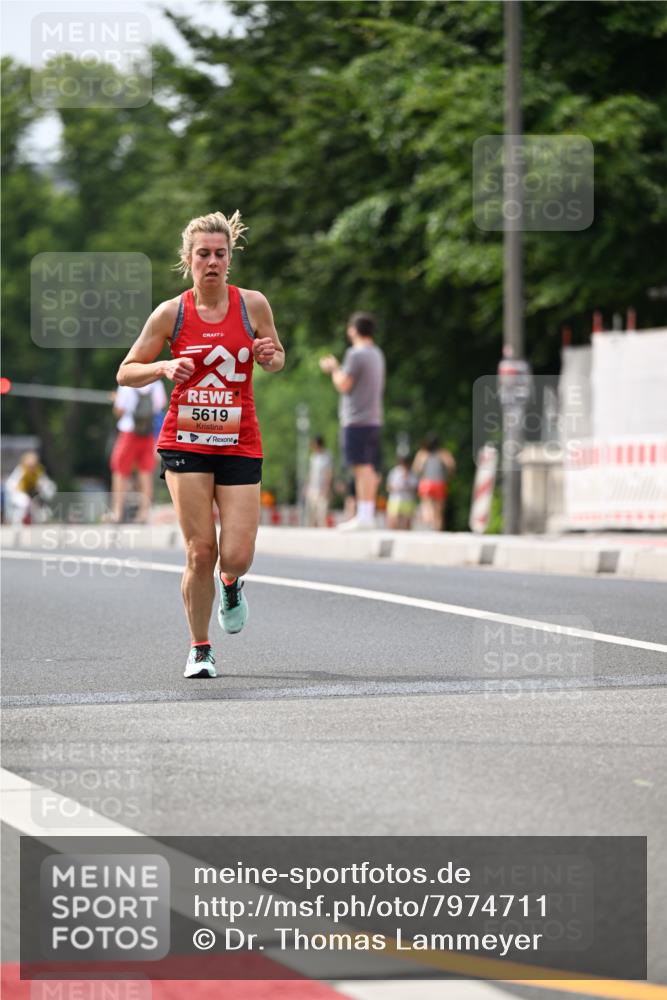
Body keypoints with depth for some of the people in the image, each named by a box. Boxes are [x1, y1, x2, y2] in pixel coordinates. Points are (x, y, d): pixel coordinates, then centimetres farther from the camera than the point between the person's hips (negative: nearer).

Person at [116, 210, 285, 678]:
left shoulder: (253, 304, 0)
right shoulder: (171, 313, -2)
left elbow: (278, 358, 15)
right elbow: (126, 372, 4)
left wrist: (269, 355, -9)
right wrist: (164, 367, -16)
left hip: (239, 443, 1)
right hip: (185, 442, -1)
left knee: (236, 556, -7)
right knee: (201, 550, -9)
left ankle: (230, 585, 32)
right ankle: (200, 648, 10)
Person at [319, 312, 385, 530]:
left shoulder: (356, 354, -12)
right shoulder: (377, 354, 17)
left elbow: (344, 385, -13)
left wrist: (334, 368, 4)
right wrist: (336, 369, 27)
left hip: (357, 420, -9)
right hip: (373, 419, 9)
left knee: (362, 466, -11)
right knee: (369, 469, 9)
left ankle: (363, 515, -14)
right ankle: (367, 515, 12)